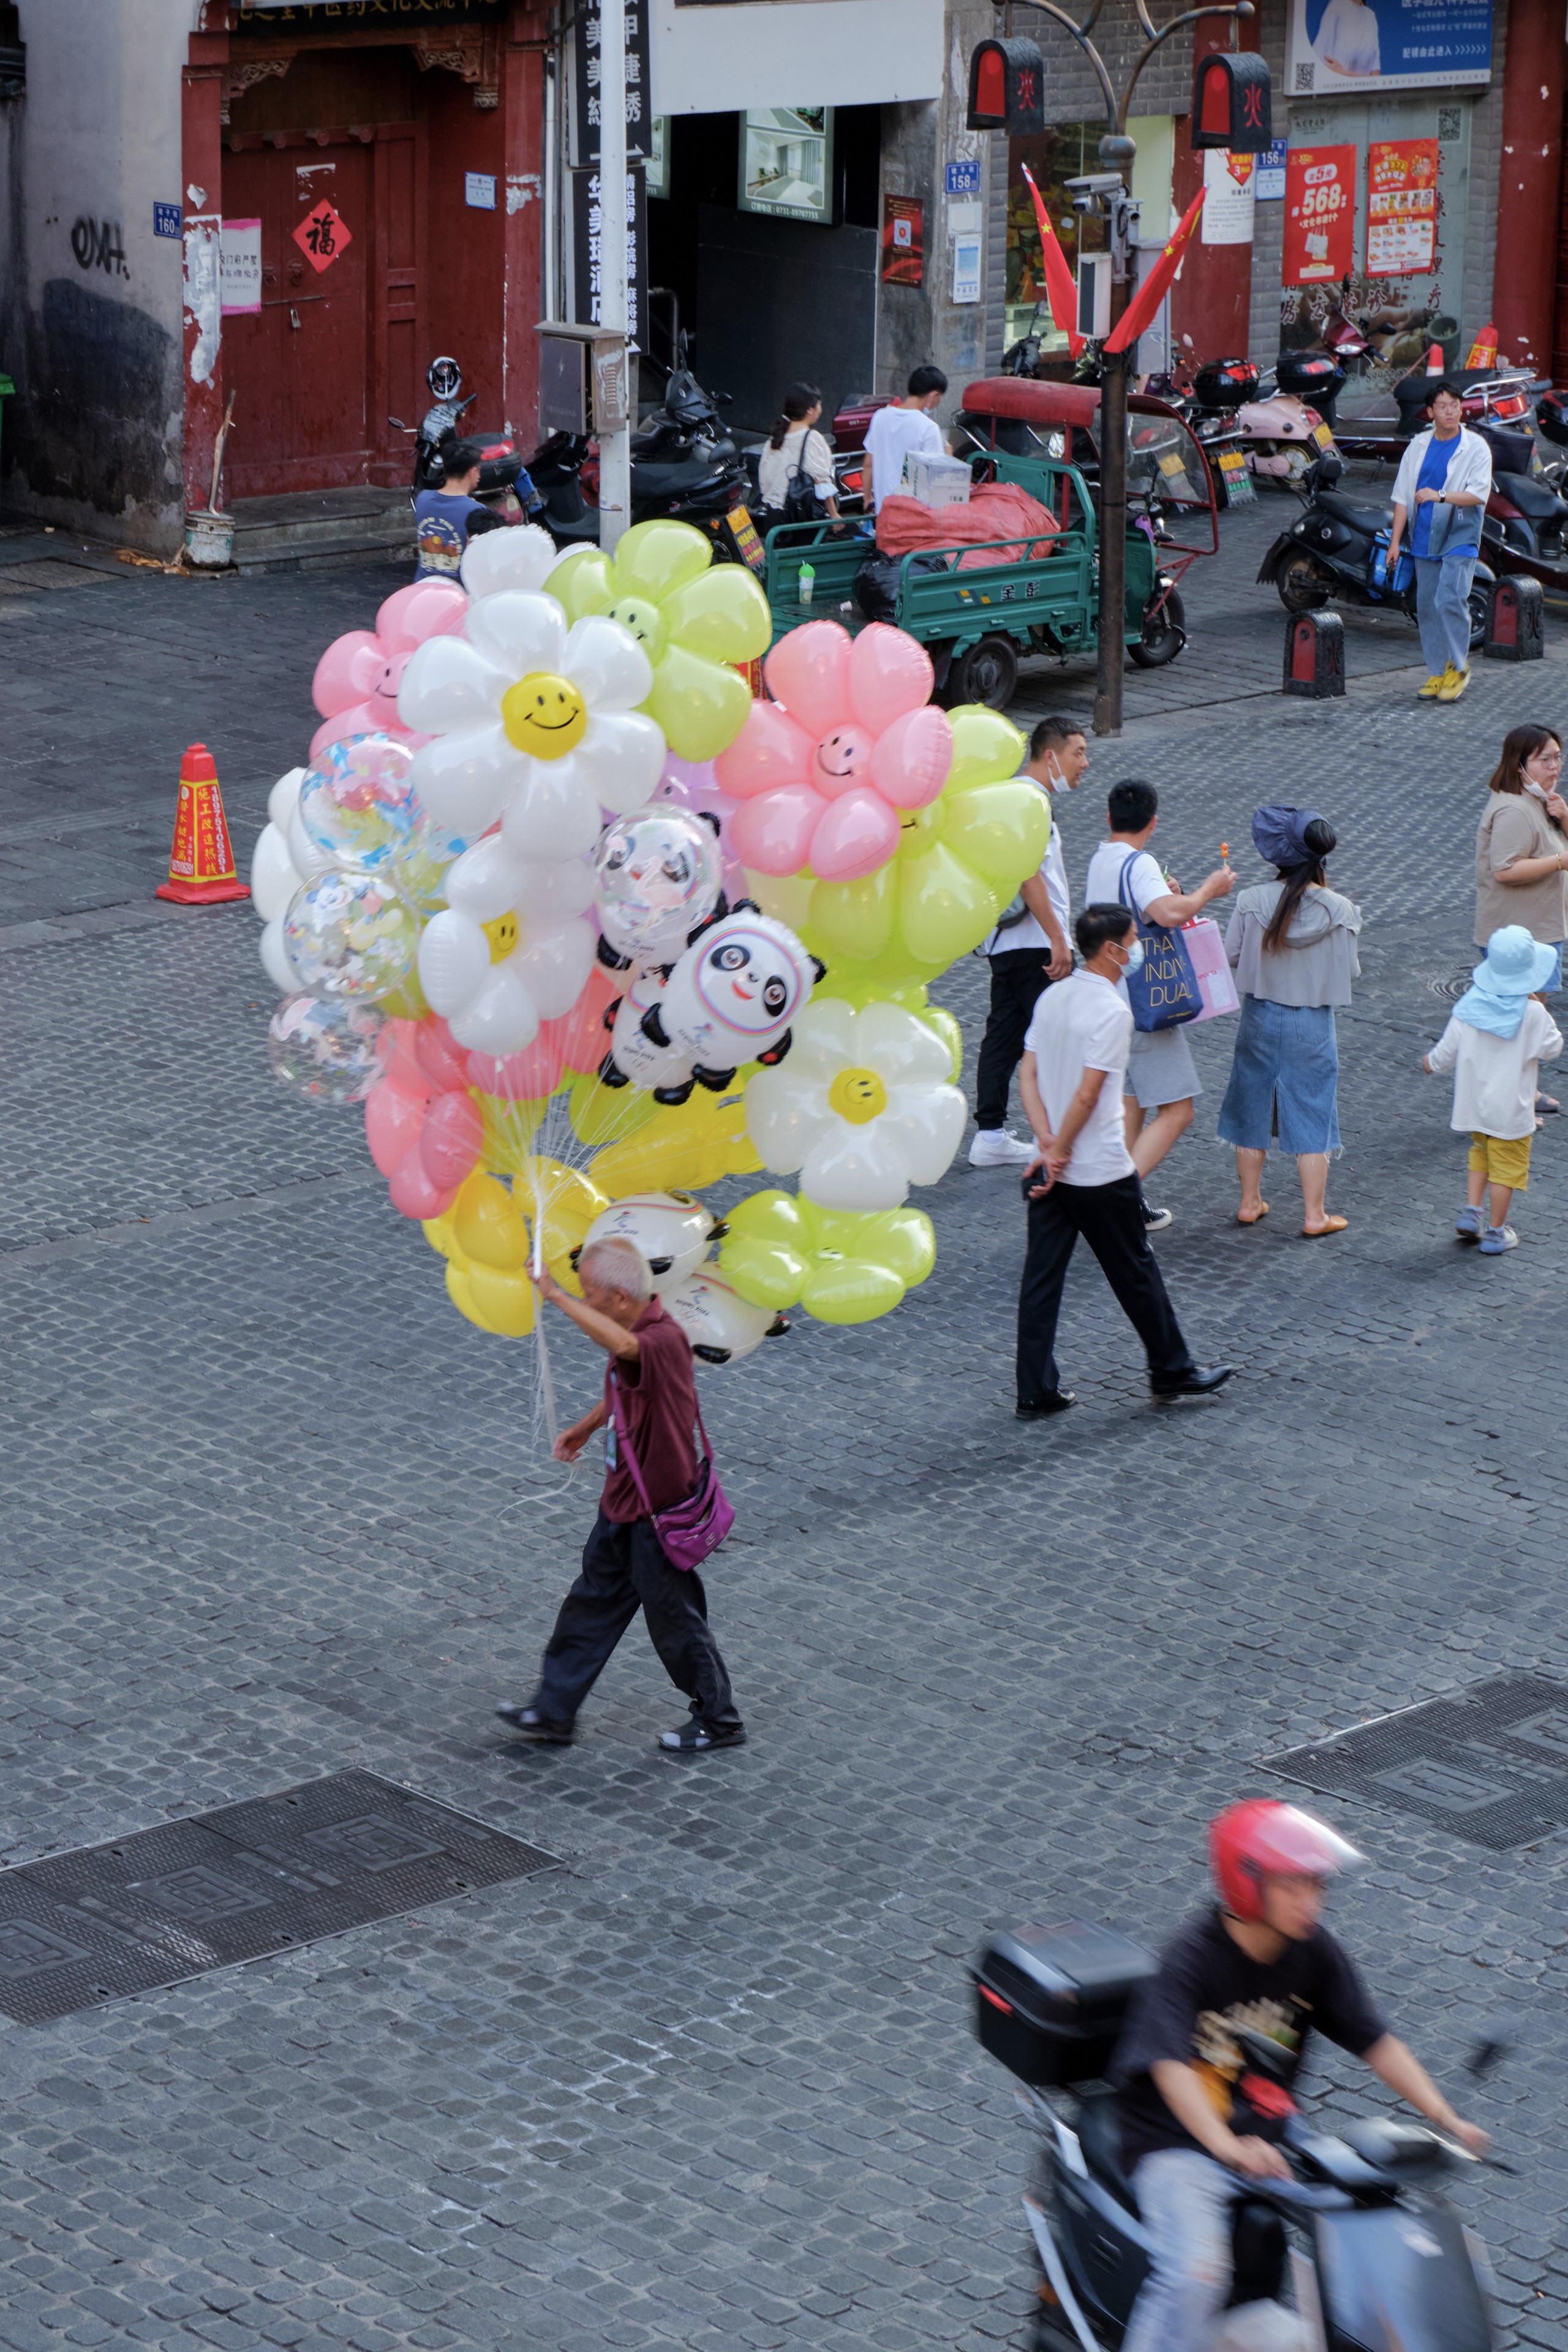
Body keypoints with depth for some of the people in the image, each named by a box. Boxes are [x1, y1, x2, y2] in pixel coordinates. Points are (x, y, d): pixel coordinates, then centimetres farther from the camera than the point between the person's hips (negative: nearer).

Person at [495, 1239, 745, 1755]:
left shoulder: (664, 1339, -28)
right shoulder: (634, 1336, 1)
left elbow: (623, 1347, -53)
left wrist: (558, 1297, -48)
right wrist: (586, 1427, 12)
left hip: (659, 1511, -9)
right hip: (623, 1503, 9)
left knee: (674, 1618, 6)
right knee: (592, 1603, 16)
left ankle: (719, 1720, 24)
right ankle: (553, 1712, 26)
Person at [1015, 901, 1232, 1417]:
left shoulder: (1053, 997, 5)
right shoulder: (1112, 1011, -19)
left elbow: (1028, 1075, 2)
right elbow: (1088, 1094, -22)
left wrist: (1047, 1144, -6)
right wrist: (1059, 1151, -13)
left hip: (1052, 1172, 7)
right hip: (1101, 1175, -7)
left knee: (1041, 1277, 8)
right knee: (1136, 1275, 9)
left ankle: (1036, 1393, 11)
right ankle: (1172, 1372, 23)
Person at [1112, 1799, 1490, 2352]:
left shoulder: (1315, 1952, -1)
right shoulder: (1194, 1955, -20)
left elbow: (1376, 2042, -1)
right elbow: (1169, 2065, -33)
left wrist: (1444, 2119, -16)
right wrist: (1228, 2148, -49)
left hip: (1269, 2135, 6)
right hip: (1178, 2143, -6)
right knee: (1196, 2271, -30)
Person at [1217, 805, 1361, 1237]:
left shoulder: (1253, 902, -15)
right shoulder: (1339, 911, -15)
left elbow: (1230, 956, -6)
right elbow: (1351, 972, -6)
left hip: (1260, 1019, 1)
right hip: (1312, 1025, -1)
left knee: (1253, 1109, 17)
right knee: (1311, 1116, 9)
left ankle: (1250, 1203, 26)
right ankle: (1314, 1215, 14)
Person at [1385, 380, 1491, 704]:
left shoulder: (1475, 448, -3)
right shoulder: (1419, 447, 11)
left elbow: (1479, 495, -13)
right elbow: (1402, 496, 14)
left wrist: (1440, 496, -25)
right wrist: (1395, 540, 9)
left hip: (1459, 539, -5)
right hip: (1425, 540, 5)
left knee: (1449, 600, -18)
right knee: (1427, 607, 5)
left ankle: (1458, 667, -4)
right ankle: (1438, 674, 13)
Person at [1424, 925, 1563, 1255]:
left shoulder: (1469, 1005, -9)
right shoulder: (1532, 1014, -19)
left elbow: (1447, 1052, -2)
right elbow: (1552, 1048, -5)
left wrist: (1432, 1063, 19)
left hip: (1473, 1104, 4)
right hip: (1511, 1111, -4)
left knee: (1481, 1155, 26)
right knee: (1505, 1167, 8)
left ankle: (1471, 1213, 19)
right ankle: (1495, 1233, 14)